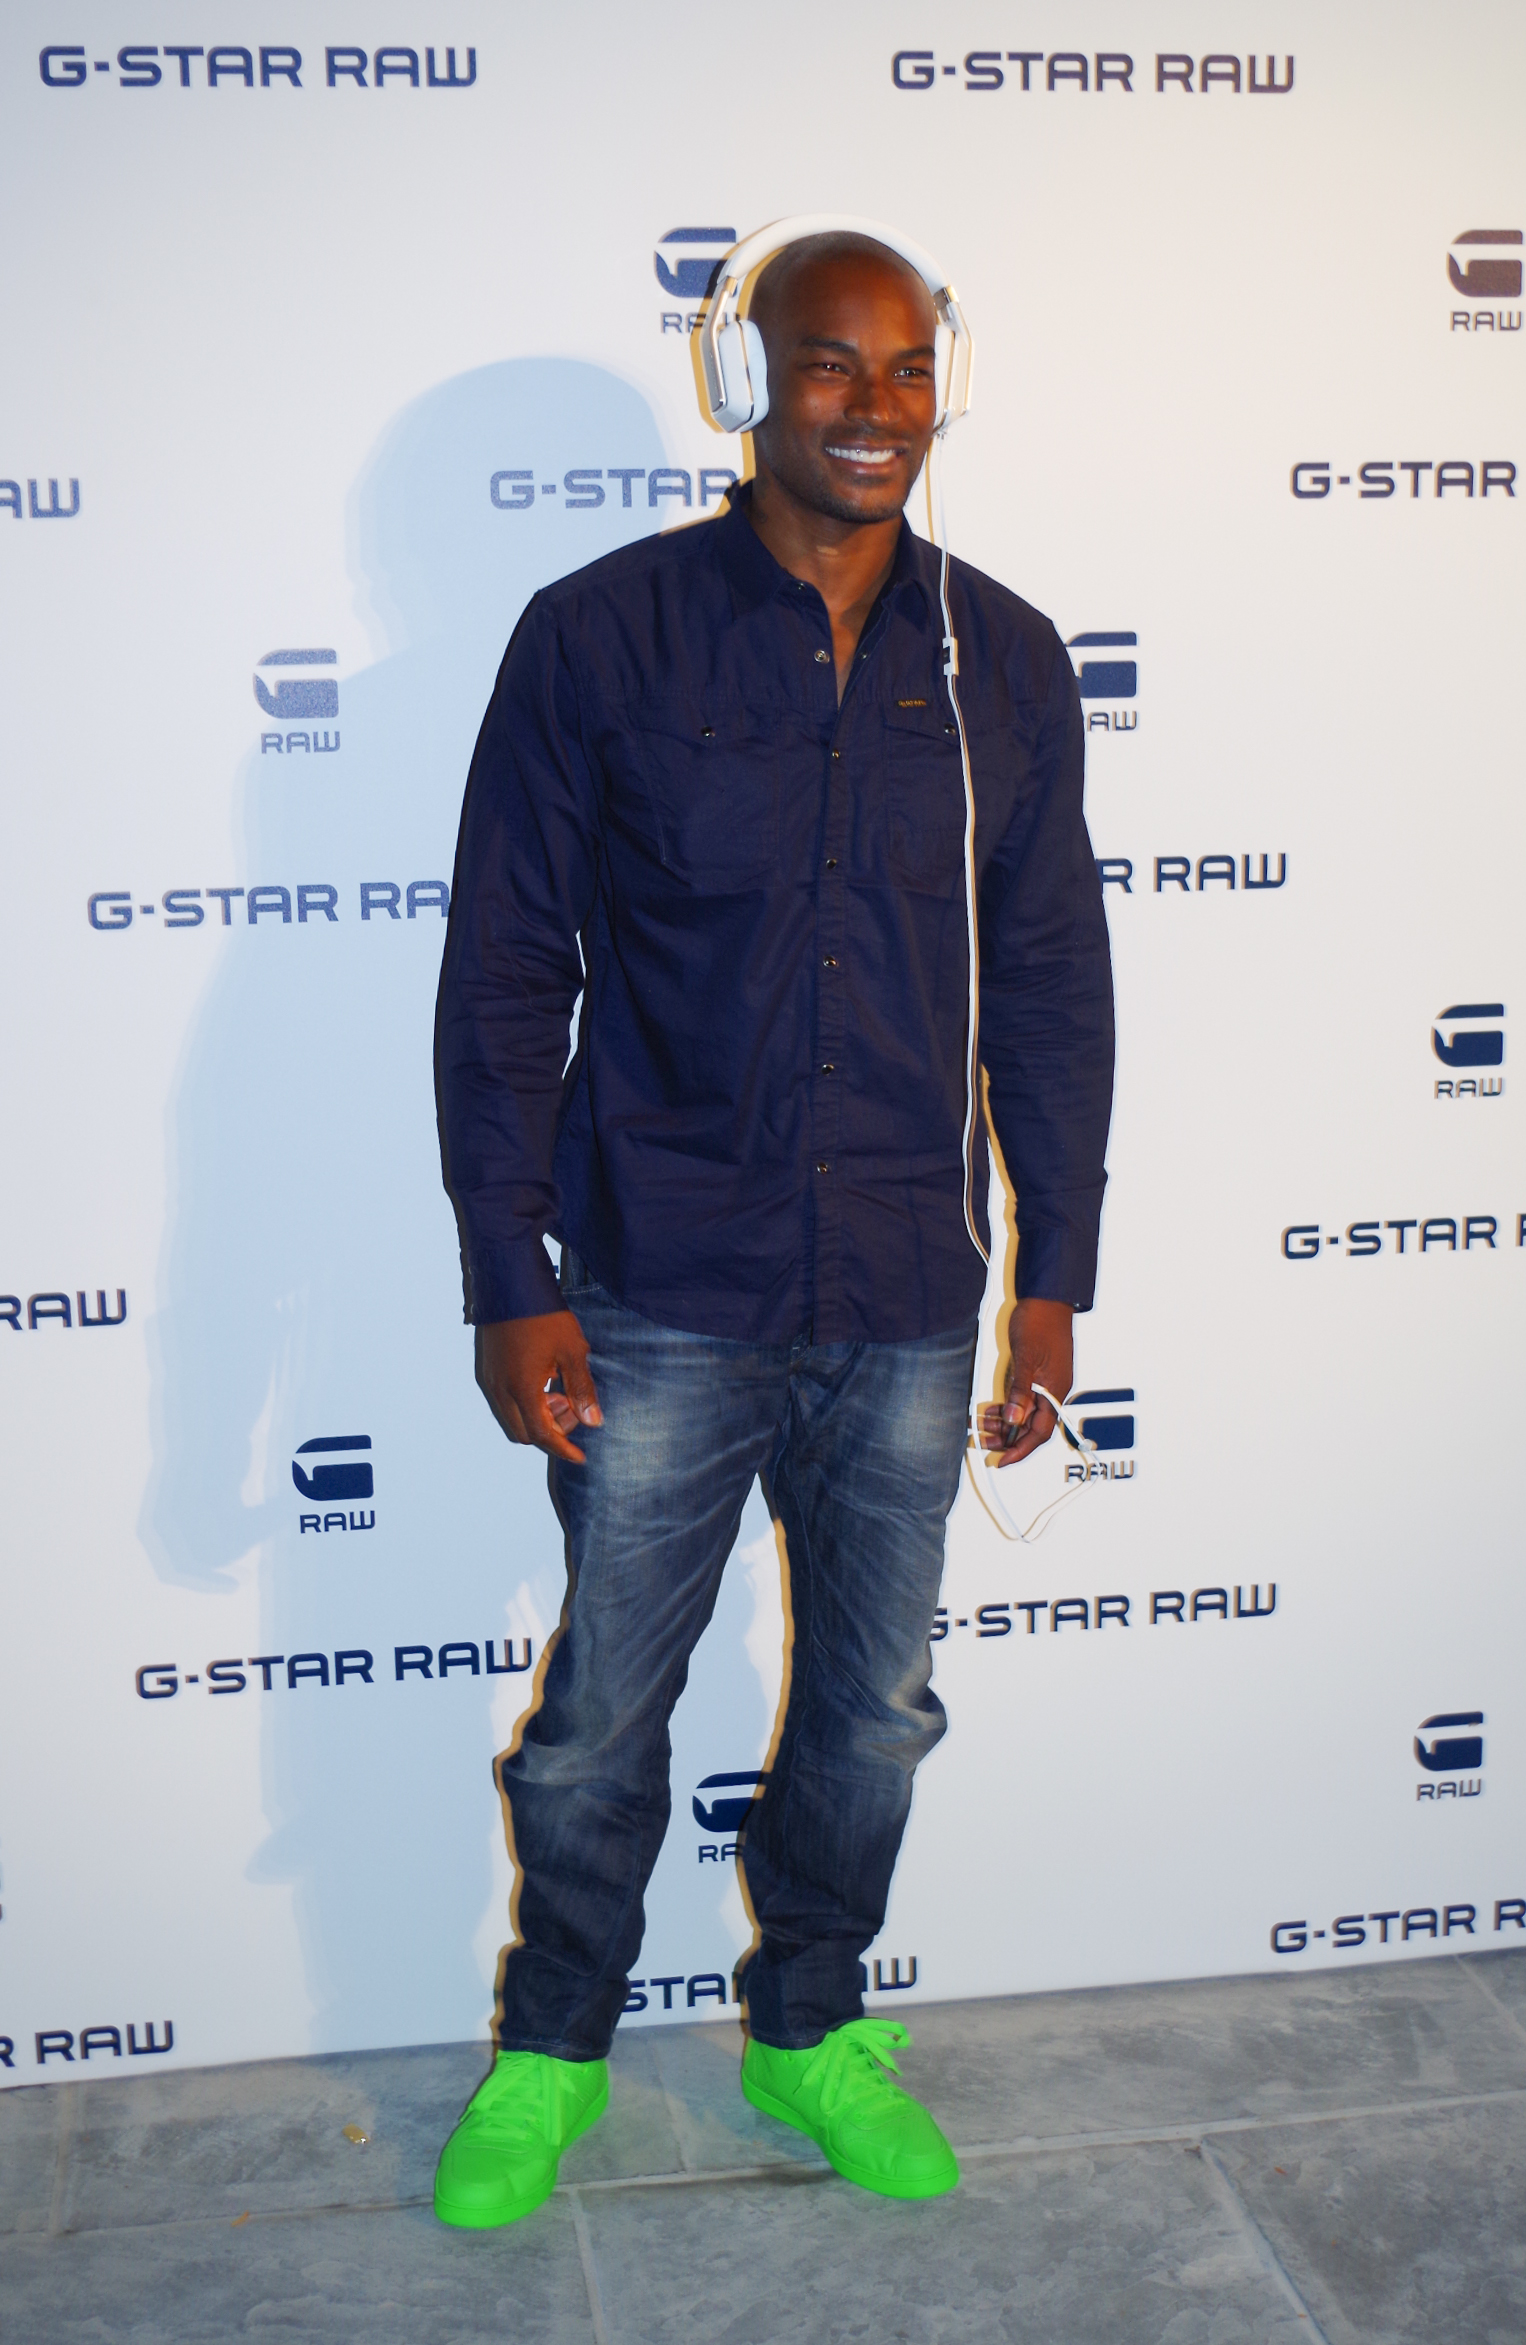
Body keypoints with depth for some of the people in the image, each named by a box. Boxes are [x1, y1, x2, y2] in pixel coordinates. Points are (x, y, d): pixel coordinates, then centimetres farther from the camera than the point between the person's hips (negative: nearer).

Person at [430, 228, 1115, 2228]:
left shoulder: (1001, 663, 2)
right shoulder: (601, 636, -6)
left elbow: (1049, 988, 7)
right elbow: (505, 975, -4)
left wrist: (1055, 1276, 5)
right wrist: (509, 1280, -8)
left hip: (910, 1308, 3)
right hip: (661, 1299, -2)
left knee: (874, 1707, 16)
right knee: (602, 1710, 10)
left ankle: (812, 2027, 39)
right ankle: (553, 2047, 35)